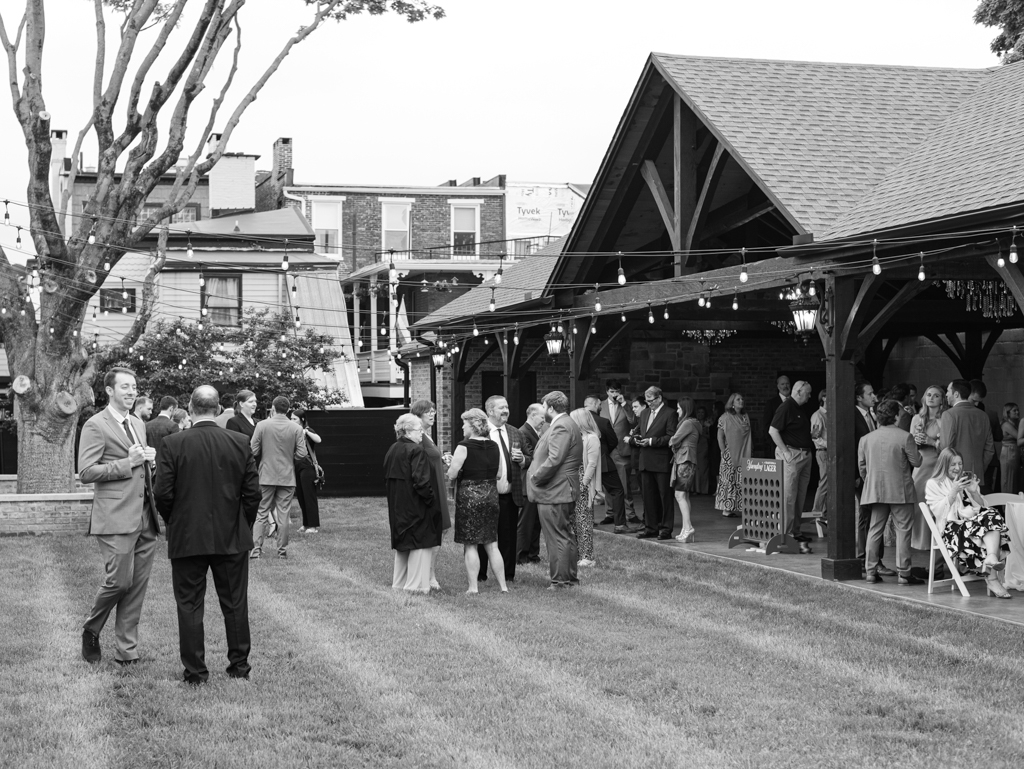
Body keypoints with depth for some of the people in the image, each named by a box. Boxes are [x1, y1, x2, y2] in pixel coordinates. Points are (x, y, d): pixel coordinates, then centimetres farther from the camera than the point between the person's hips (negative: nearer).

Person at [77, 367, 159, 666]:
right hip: (116, 517, -7)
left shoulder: (138, 424, 19)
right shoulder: (95, 426, -5)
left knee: (137, 586, 6)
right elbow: (86, 472, -12)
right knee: (119, 581, -10)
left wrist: (148, 460, 7)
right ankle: (91, 631, 15)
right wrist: (127, 463, -16)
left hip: (145, 517, 7)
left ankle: (126, 652, 13)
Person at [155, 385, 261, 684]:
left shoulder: (172, 444, -9)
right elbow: (252, 492, -2)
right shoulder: (240, 443, -4)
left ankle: (195, 670, 10)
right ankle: (239, 665, 20)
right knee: (235, 603, 13)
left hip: (186, 537, -2)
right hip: (232, 537, 2)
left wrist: (174, 524, 9)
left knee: (190, 605, 7)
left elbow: (163, 494, -9)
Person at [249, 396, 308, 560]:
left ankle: (256, 548, 2)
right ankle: (282, 550, 10)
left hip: (266, 477, -1)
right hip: (287, 477, 1)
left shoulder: (262, 425, -7)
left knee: (261, 514, 7)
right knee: (283, 515, 7)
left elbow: (253, 451, -7)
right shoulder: (296, 429, -4)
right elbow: (301, 453, -6)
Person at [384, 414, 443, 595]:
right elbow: (421, 481, -23)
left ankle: (399, 582, 23)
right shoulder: (416, 451, -18)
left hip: (397, 507, 9)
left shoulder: (392, 450, 8)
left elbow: (387, 477, 15)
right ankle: (416, 584, 0)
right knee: (420, 544, -1)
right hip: (416, 506, -9)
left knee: (402, 543, 17)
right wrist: (431, 499, -12)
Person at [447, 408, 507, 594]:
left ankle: (473, 587, 2)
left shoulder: (464, 447, -13)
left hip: (469, 497, -5)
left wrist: (452, 465, 7)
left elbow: (451, 475, -13)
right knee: (491, 544, 12)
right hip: (491, 496, 5)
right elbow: (498, 474, 11)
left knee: (470, 545, 2)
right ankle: (503, 585, 12)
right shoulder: (494, 446, 4)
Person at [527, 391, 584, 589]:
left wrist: (535, 477, -14)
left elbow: (554, 460, -26)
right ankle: (570, 578, 23)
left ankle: (560, 581, -1)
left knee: (558, 538, -5)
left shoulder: (561, 427, -18)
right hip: (564, 491, 11)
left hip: (554, 493, -11)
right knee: (566, 536, 16)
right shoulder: (567, 424, 16)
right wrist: (536, 474, 14)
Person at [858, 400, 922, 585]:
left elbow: (861, 465, 9)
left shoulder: (866, 439, 4)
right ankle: (903, 573, 0)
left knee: (875, 530, 11)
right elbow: (916, 462, -6)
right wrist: (915, 450, 14)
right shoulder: (905, 437, -10)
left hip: (875, 491, 4)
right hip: (900, 491, -4)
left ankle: (870, 571, 10)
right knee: (902, 530, 1)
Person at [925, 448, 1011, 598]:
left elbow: (982, 507, 20)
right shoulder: (933, 484, 12)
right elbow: (938, 512, -2)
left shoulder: (968, 480, 26)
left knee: (992, 517, -30)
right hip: (951, 527, -4)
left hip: (973, 520, 4)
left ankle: (991, 558, -54)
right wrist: (953, 492, -11)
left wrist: (974, 492, 1)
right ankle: (992, 578, -40)